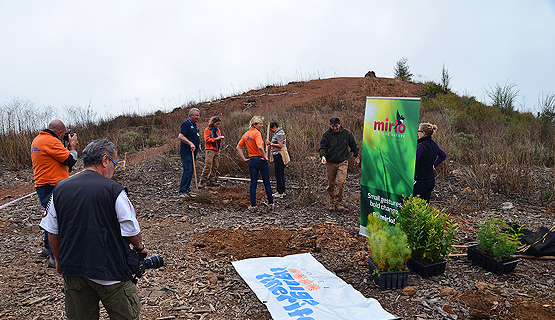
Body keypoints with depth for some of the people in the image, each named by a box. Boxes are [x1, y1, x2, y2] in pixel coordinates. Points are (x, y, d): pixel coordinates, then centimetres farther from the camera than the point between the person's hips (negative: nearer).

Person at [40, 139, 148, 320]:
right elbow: (131, 232, -10)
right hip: (110, 273, -5)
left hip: (72, 271, 5)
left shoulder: (60, 189, -1)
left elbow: (52, 232, 8)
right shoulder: (114, 190, -16)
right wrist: (140, 248, 11)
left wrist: (59, 260, 23)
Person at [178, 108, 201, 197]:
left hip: (193, 152, 10)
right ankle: (182, 191, -8)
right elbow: (180, 136, -21)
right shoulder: (186, 124, -11)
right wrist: (190, 143, -26)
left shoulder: (194, 125, 19)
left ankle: (187, 189, 18)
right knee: (188, 170, -13)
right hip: (186, 152, -10)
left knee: (191, 171, 11)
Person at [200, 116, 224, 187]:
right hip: (210, 150, -7)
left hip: (217, 150, 7)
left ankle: (211, 181, 10)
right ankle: (202, 180, -6)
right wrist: (216, 139, -18)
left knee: (215, 166, 4)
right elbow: (207, 139, -12)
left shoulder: (217, 130, 17)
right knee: (208, 166, -13)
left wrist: (221, 138, -2)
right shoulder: (207, 130, -2)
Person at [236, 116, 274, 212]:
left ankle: (253, 205, 10)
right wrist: (265, 157, -17)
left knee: (253, 183, 9)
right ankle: (270, 204, 15)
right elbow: (260, 147, -29)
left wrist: (244, 159, 10)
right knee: (267, 183, 7)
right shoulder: (257, 133, -15)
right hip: (261, 160, -6)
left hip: (251, 161, 6)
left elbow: (238, 147, 11)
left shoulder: (246, 134, 8)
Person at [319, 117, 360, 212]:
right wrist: (323, 155, -17)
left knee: (341, 182, -15)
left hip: (342, 162, -1)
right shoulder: (326, 135, 2)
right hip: (330, 162, 1)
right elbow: (322, 147, 3)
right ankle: (332, 203, 21)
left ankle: (339, 203, -4)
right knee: (331, 184, 6)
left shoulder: (346, 133, 4)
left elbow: (353, 145, 16)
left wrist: (357, 156, 18)